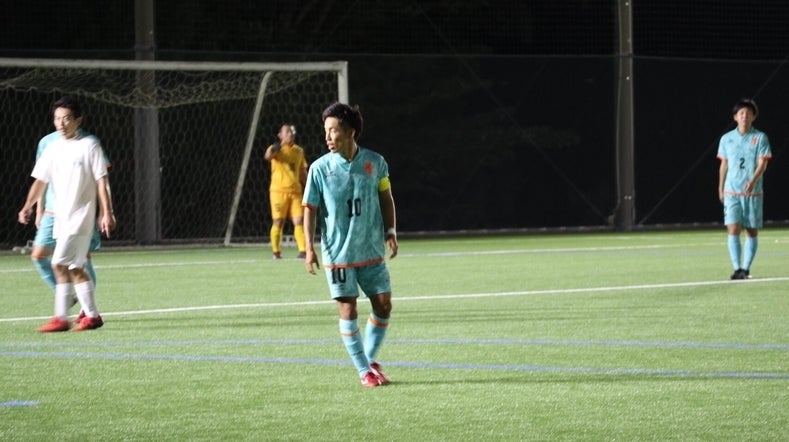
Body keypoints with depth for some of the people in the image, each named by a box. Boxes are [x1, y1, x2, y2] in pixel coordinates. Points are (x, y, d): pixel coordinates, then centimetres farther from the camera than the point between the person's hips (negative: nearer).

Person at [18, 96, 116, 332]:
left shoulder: (89, 145, -5)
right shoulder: (53, 149, 10)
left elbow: (101, 181, -7)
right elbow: (41, 180, 9)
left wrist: (107, 213, -11)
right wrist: (28, 206, -4)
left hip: (81, 215, -7)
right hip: (61, 216, 7)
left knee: (60, 264, -14)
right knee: (75, 268, 8)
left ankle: (61, 318, -13)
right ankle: (92, 315, 16)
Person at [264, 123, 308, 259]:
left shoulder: (299, 151, 13)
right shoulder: (276, 149, -3)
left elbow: (303, 172, 21)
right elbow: (268, 156, -28)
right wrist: (279, 143, -34)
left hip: (295, 191, 4)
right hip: (279, 191, -4)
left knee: (299, 221, -4)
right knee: (278, 222, 0)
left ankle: (302, 251, -5)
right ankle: (276, 252, 10)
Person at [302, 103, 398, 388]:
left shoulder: (375, 162, -1)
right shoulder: (320, 168, -7)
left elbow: (386, 197, 11)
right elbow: (310, 209, -4)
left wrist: (390, 231, 2)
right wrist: (309, 247, -11)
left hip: (372, 250, 2)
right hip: (338, 253, -2)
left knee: (383, 305, 2)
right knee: (348, 309, -2)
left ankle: (370, 359, 23)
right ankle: (364, 371, 8)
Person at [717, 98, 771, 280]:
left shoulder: (760, 138, -1)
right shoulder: (726, 139, 7)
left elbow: (762, 163, -9)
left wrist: (753, 181, -24)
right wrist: (720, 188, 14)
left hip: (753, 192, -1)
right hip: (731, 192, 1)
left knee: (752, 231, 3)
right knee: (733, 230, -11)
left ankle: (746, 268, 11)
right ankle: (737, 269, -12)